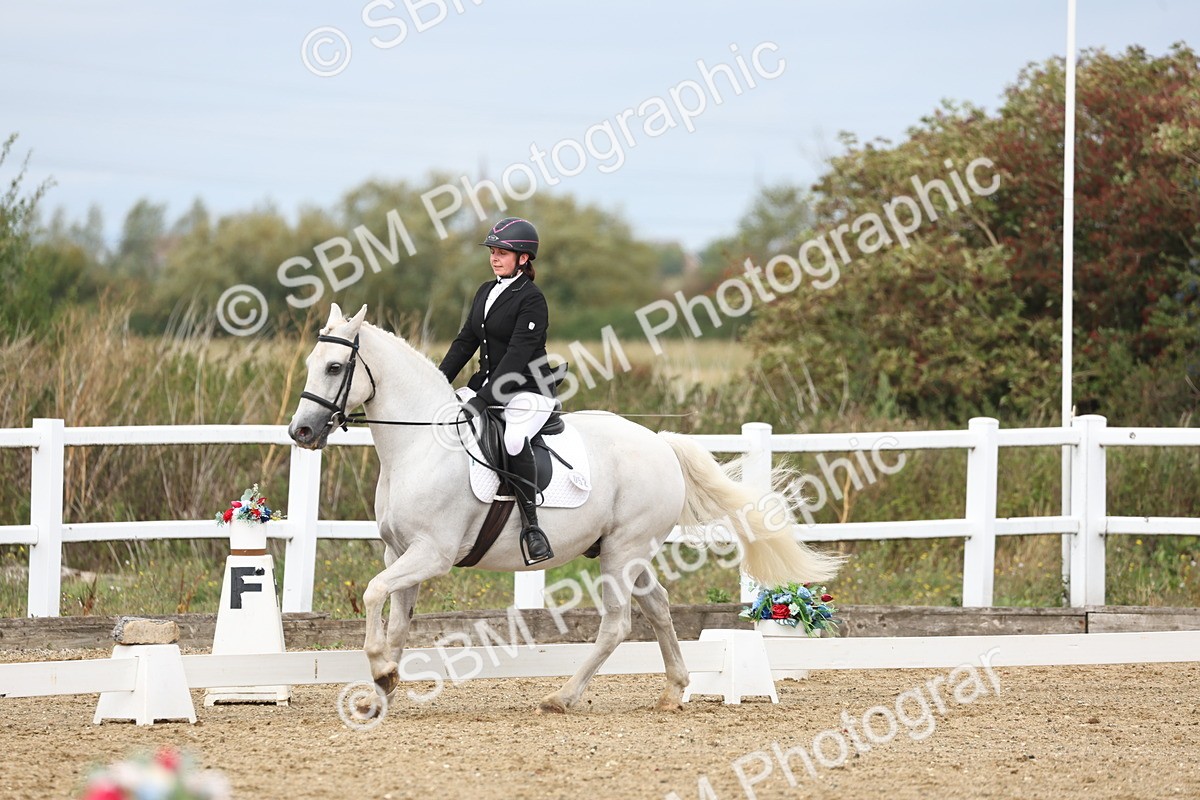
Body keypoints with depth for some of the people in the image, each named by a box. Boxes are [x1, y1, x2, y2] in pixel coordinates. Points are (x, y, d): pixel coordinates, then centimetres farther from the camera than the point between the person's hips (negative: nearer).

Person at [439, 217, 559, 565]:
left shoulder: (531, 299, -13)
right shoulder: (486, 292, 12)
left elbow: (517, 356, -21)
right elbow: (465, 341, 16)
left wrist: (482, 400, -27)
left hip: (529, 391, -9)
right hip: (488, 382, 9)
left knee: (514, 440, -36)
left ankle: (531, 526, -31)